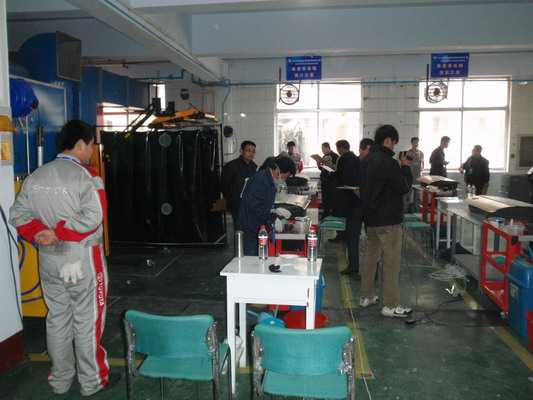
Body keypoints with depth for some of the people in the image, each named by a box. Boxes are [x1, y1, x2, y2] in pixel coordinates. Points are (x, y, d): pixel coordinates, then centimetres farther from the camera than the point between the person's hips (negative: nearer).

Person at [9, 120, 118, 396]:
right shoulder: (85, 177, -16)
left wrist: (38, 234, -9)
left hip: (48, 262, 7)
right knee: (87, 322, 7)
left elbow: (19, 214, 4)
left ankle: (60, 380, 31)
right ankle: (92, 381, 21)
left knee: (57, 321, 17)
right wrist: (57, 233, -18)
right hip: (83, 261, -6)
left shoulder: (35, 177, 6)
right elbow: (91, 217, -27)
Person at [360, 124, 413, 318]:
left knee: (370, 255, 16)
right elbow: (404, 187, -14)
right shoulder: (389, 163, -21)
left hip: (370, 216, 9)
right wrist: (406, 167, -1)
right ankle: (391, 305, 5)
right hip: (388, 219, -9)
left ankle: (366, 296, 26)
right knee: (391, 260, -1)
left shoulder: (368, 160, 8)